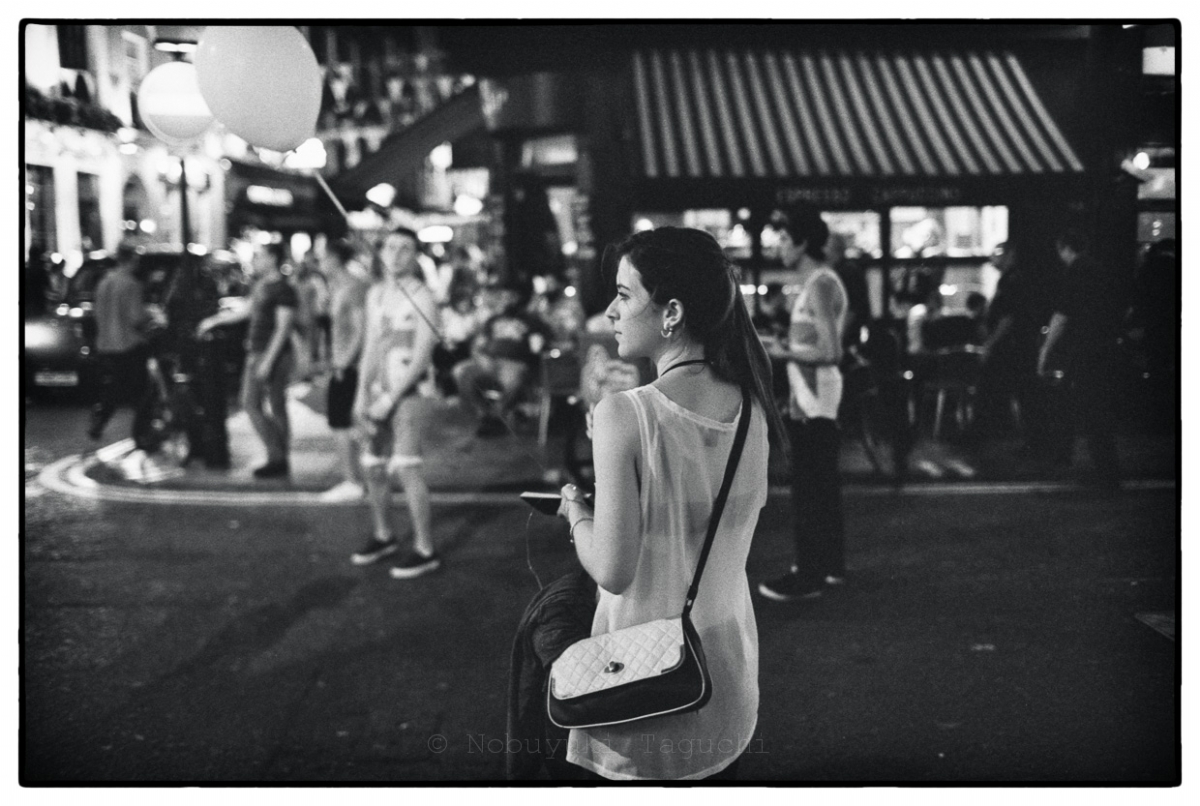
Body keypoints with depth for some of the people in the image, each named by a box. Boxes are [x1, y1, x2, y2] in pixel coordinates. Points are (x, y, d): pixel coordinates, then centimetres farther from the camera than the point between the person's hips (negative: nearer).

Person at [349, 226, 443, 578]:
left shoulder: (422, 297, -8)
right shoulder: (375, 294, 13)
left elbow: (422, 356, -12)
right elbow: (371, 346, 15)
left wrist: (390, 398, -14)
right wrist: (362, 394, 6)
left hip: (409, 391, -7)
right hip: (377, 390, 7)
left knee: (407, 467, -13)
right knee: (374, 467, 10)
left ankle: (425, 550, -7)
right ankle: (383, 537, 27)